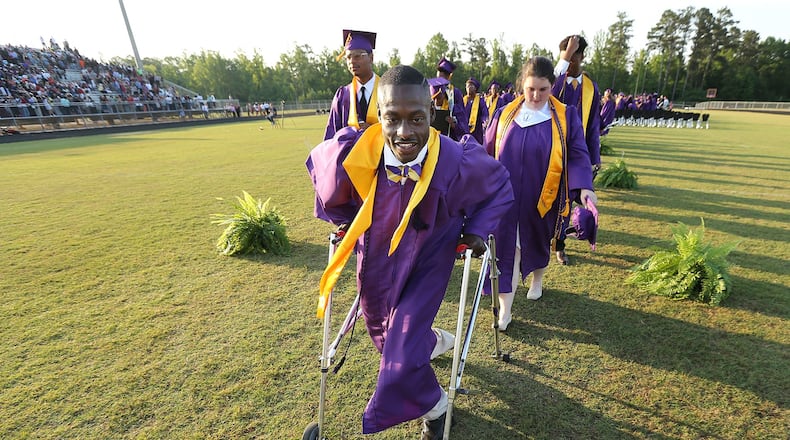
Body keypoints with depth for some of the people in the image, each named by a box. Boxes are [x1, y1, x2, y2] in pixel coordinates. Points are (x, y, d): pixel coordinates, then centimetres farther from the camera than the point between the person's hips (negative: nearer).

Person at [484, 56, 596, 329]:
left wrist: (583, 186, -21)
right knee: (507, 247, -1)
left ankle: (537, 280, 50)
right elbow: (488, 151, 5)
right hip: (507, 197, 0)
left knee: (538, 242, 20)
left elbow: (577, 155, -5)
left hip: (543, 198, 0)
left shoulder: (565, 116, -3)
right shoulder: (505, 114, 0)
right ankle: (504, 310, 9)